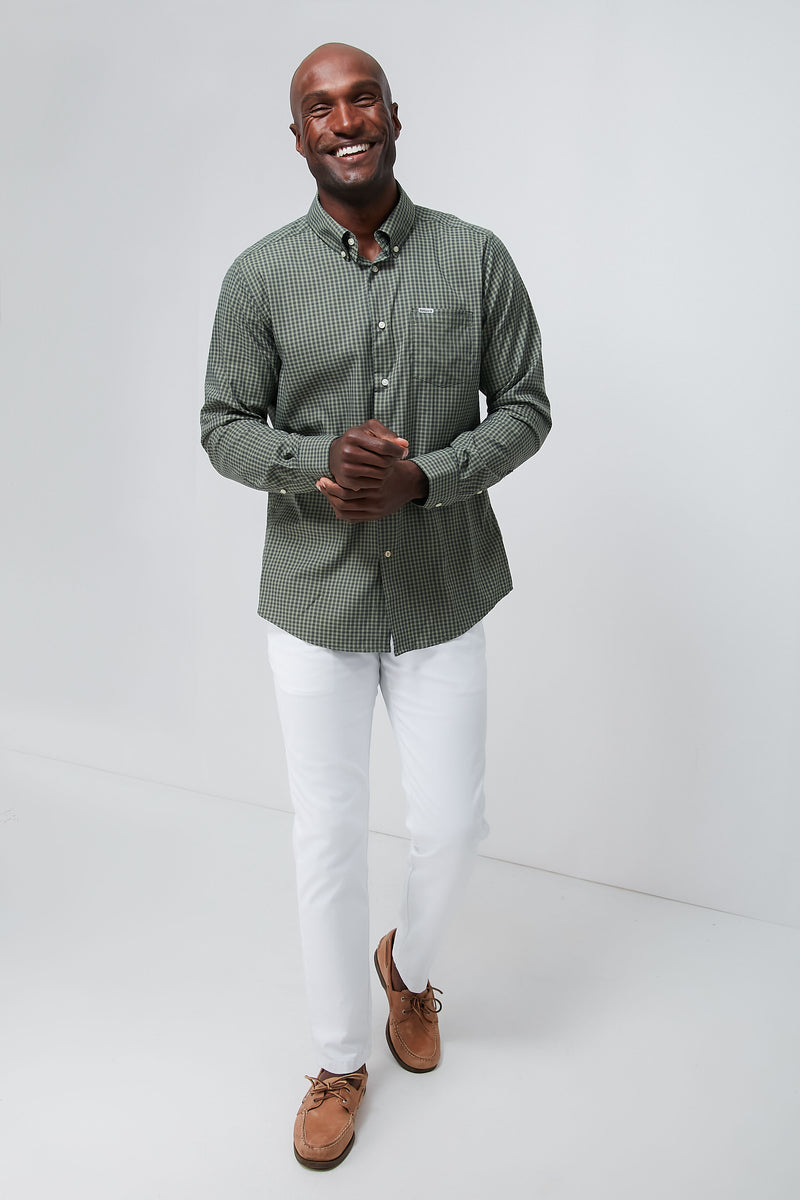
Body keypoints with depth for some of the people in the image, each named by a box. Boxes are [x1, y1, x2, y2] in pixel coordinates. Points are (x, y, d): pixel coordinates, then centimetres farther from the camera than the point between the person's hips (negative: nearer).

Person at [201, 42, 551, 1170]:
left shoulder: (477, 257, -2)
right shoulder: (261, 276, -2)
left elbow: (526, 409, 0)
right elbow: (224, 426, 1)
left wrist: (421, 477, -17)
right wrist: (322, 463, -19)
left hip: (442, 593, 1)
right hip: (315, 597, 0)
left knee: (452, 824, 8)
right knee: (329, 834, 7)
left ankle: (408, 966, 44)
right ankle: (341, 1062, 30)